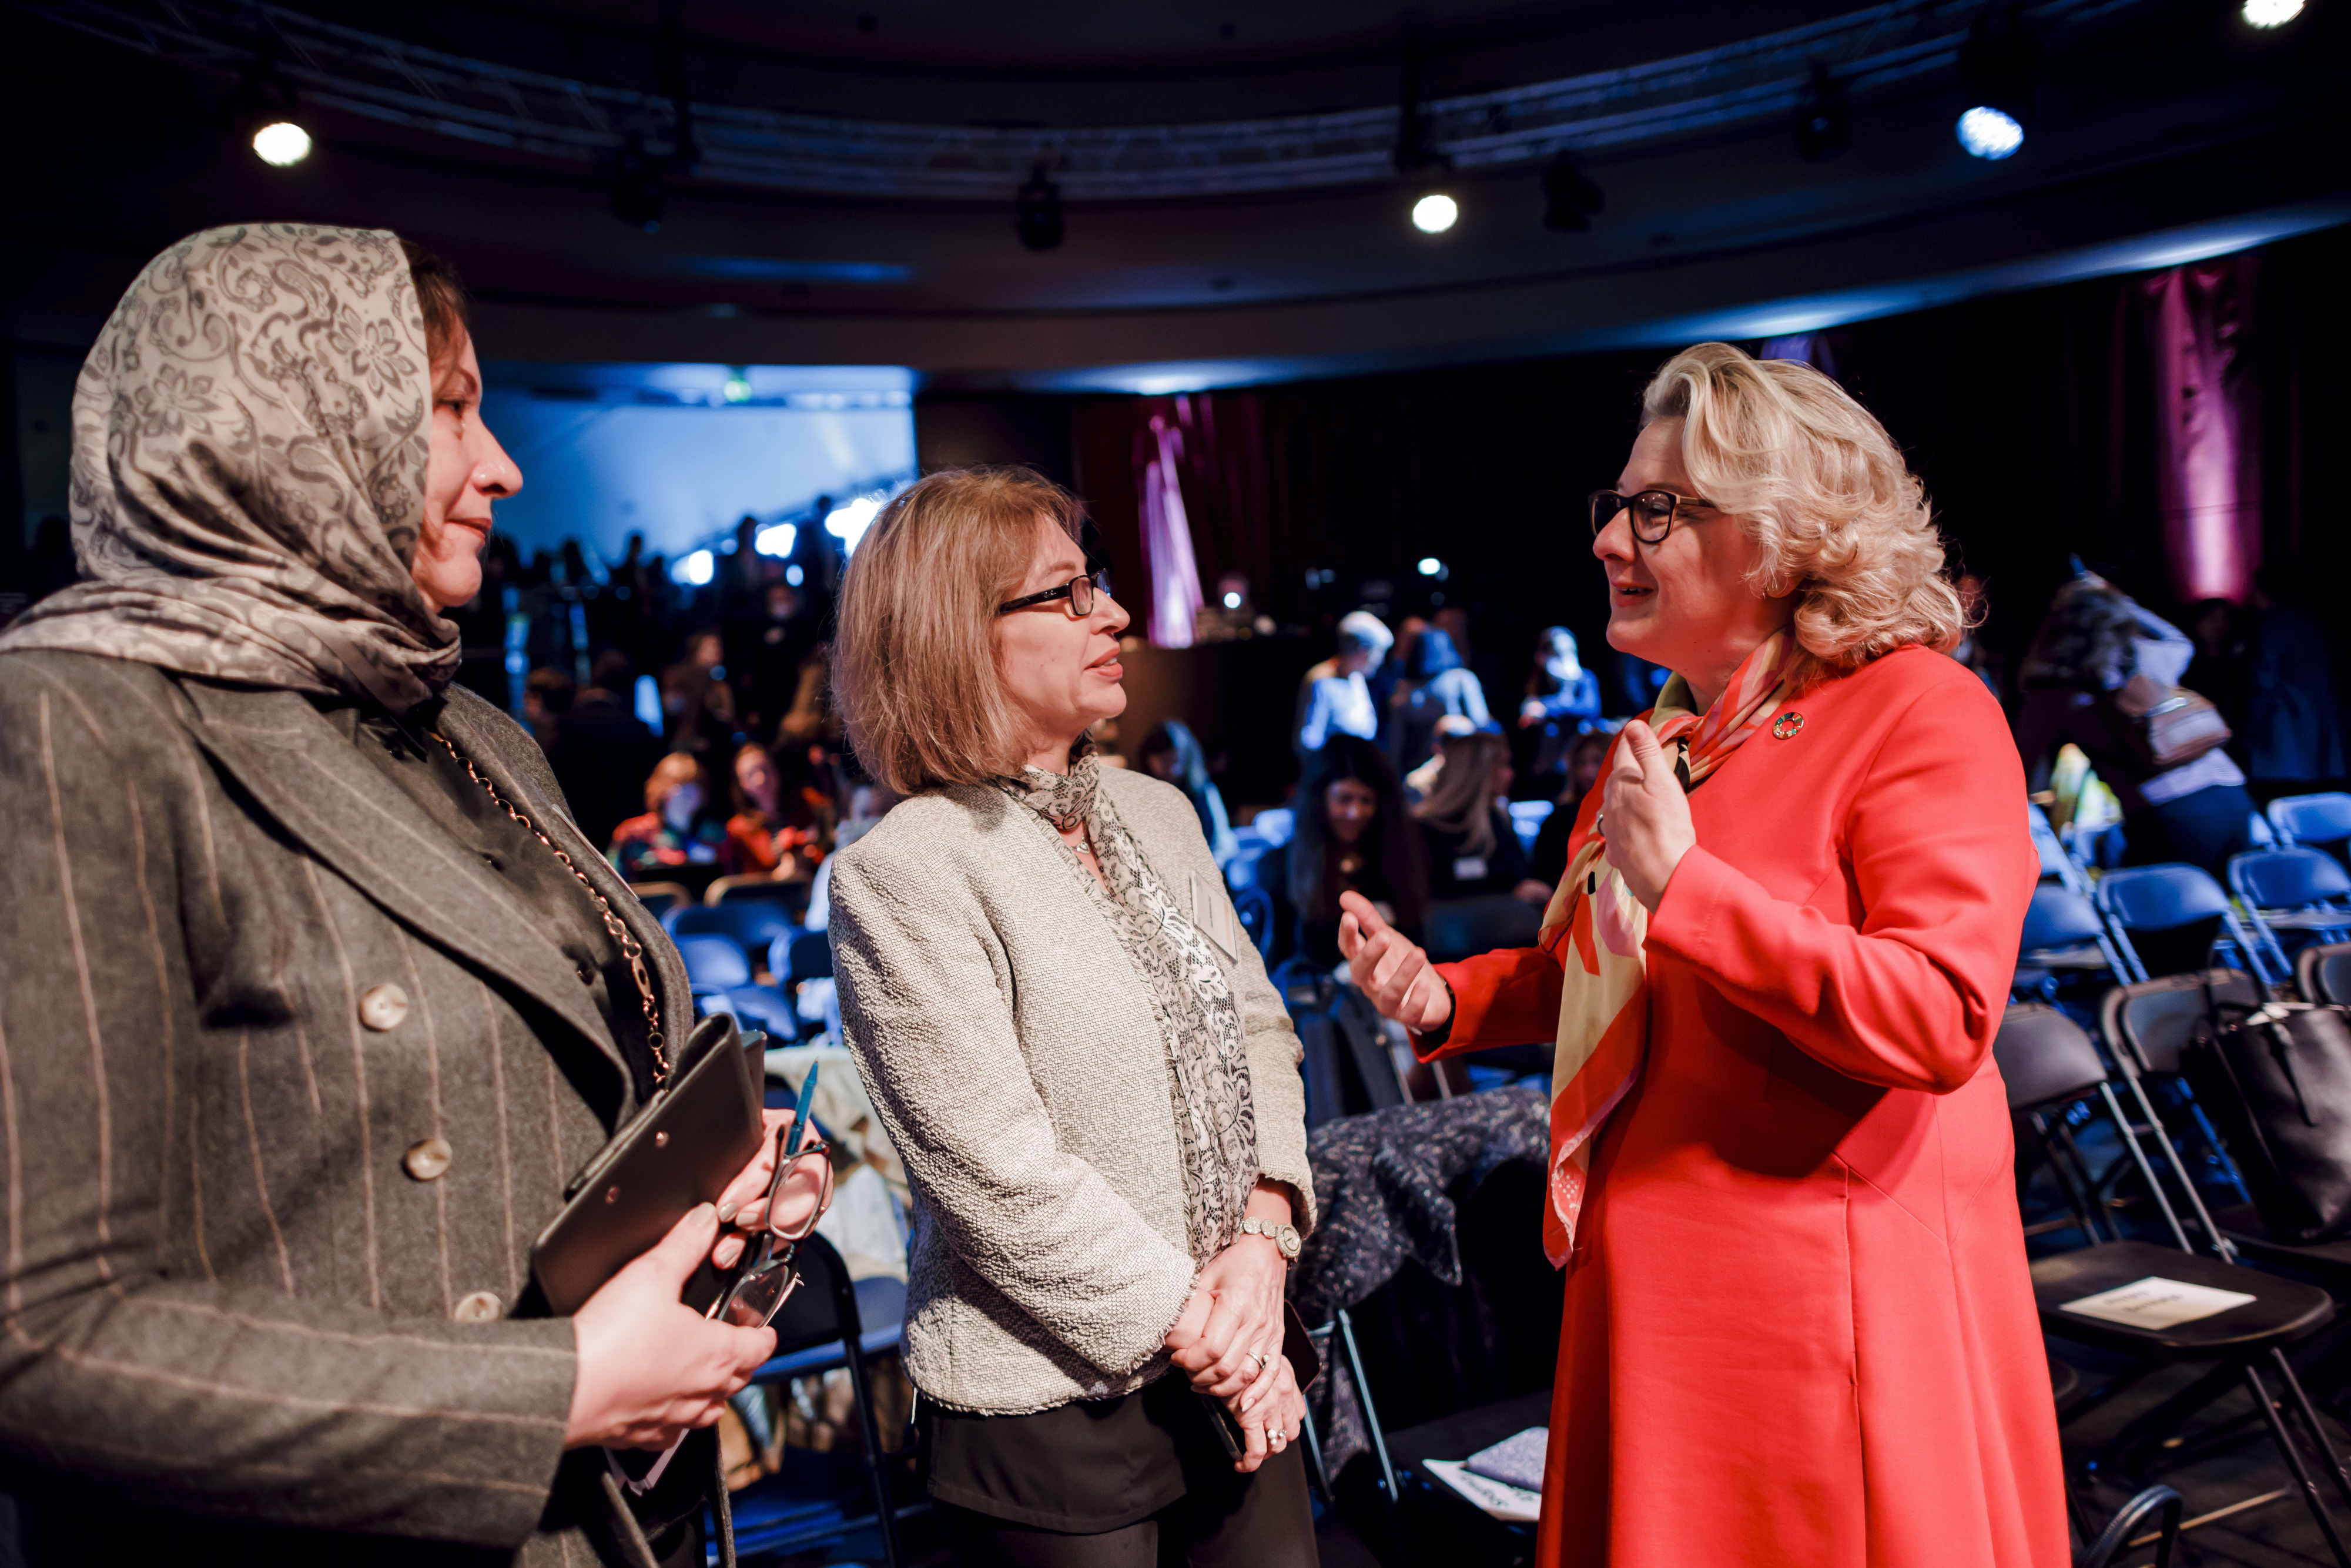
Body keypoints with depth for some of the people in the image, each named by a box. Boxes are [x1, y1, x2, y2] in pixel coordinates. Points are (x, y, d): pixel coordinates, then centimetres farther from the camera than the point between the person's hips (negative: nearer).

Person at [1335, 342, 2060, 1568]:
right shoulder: (1657, 741, 12)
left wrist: (1682, 883, -27)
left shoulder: (1921, 715, -13)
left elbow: (1940, 1023, -24)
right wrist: (1442, 997, 4)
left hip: (1827, 1301, -7)